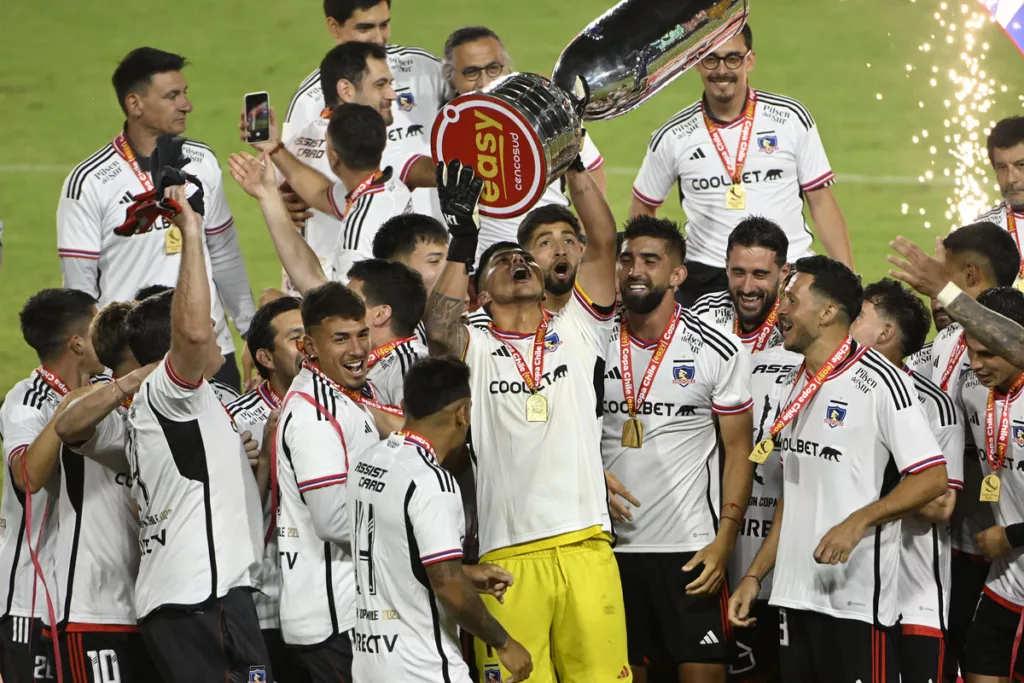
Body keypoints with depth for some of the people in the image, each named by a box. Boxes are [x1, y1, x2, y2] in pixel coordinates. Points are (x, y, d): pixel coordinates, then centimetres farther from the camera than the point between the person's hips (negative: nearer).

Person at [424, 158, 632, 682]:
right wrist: (462, 239, -12)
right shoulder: (475, 351, 10)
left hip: (585, 546, 1)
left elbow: (603, 244, 5)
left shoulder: (576, 334, 14)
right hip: (507, 556, -1)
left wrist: (573, 164, -1)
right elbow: (437, 331, -13)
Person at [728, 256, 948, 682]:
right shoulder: (800, 387, 15)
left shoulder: (879, 381, -10)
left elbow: (932, 478, -14)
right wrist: (754, 576, 17)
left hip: (856, 598, -8)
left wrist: (859, 522, -25)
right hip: (794, 595, 8)